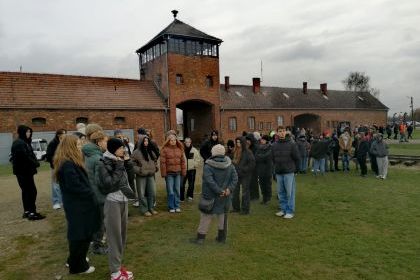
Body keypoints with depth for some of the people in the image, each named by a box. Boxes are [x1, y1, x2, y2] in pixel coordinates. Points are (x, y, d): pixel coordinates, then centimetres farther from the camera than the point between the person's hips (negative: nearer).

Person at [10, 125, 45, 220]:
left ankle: (27, 211, 22)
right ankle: (32, 213, -3)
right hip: (23, 171, -10)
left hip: (24, 171, 10)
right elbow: (25, 157, -24)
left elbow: (30, 155, 14)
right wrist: (35, 163, -12)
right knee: (31, 191, -7)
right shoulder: (19, 143, -17)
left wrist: (35, 162, -3)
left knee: (26, 191, 15)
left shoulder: (24, 142, 16)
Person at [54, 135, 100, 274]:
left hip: (77, 203, 10)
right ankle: (77, 265, 21)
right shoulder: (68, 165, -23)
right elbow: (75, 186, -25)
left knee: (79, 234, 22)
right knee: (81, 235, 4)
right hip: (77, 205, -10)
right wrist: (91, 195, -14)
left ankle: (74, 260, 38)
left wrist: (89, 194, 3)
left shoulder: (70, 162, 10)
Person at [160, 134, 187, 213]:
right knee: (170, 191, 1)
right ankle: (171, 207, 13)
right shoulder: (165, 149, -5)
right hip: (169, 173, -3)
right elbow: (163, 162, -7)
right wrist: (163, 173, -10)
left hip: (178, 173, 4)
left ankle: (177, 206, 20)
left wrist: (183, 171, 5)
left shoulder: (179, 149, 8)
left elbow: (183, 161, 9)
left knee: (177, 190, 10)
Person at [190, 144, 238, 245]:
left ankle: (201, 237, 12)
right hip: (225, 197, 5)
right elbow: (235, 178, -3)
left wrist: (219, 191, -20)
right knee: (223, 215, 17)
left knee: (206, 216, 6)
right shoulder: (230, 165, 1)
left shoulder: (208, 166, -16)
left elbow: (210, 181, -24)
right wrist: (229, 189, -11)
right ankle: (222, 237, 26)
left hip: (211, 196, -5)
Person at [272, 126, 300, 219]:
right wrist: (276, 168, 8)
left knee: (289, 193, 1)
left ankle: (290, 211, 10)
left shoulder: (292, 145, -5)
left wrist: (294, 169, 1)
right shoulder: (274, 146, 5)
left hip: (289, 173, -4)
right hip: (278, 173, 4)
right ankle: (282, 209, 23)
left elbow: (296, 158, -1)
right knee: (280, 192, 11)